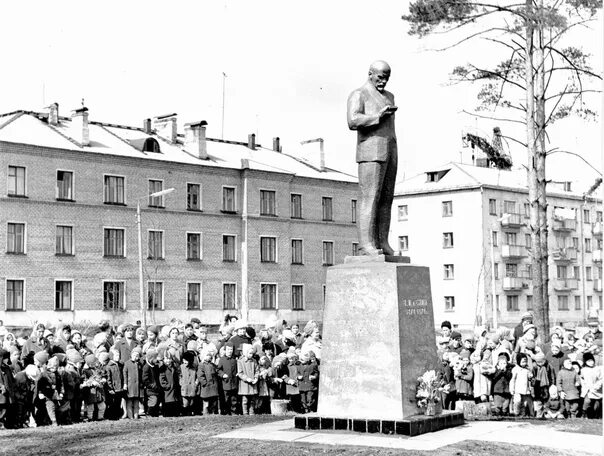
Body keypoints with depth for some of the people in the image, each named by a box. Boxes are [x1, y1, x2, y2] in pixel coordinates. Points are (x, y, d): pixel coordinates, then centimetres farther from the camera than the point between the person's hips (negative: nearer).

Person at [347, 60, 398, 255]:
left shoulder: (388, 96, 21)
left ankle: (382, 243, 3)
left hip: (389, 152, 8)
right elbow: (353, 122, -18)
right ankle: (367, 244, -15)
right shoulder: (359, 95, -2)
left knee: (386, 199, 3)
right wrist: (378, 116, -20)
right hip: (370, 153, -8)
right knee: (370, 199, -13)